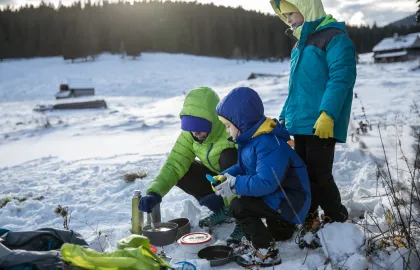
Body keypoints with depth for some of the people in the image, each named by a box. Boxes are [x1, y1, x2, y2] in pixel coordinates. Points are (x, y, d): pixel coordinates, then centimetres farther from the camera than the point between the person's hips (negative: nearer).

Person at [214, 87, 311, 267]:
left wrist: (235, 185, -24)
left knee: (237, 207, -19)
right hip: (276, 194, 10)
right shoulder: (251, 138, 4)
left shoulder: (270, 144, -28)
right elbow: (244, 167, 15)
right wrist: (226, 176, -3)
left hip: (289, 202, -10)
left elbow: (266, 183, -34)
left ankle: (266, 252, -7)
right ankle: (278, 229, 27)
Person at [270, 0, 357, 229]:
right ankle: (309, 217, 29)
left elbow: (341, 78, -19)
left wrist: (327, 114, -26)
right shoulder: (300, 45, 20)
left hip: (321, 125, -9)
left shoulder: (334, 37, -8)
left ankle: (338, 219, 17)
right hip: (301, 124, 9)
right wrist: (285, 117, 22)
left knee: (318, 175, -4)